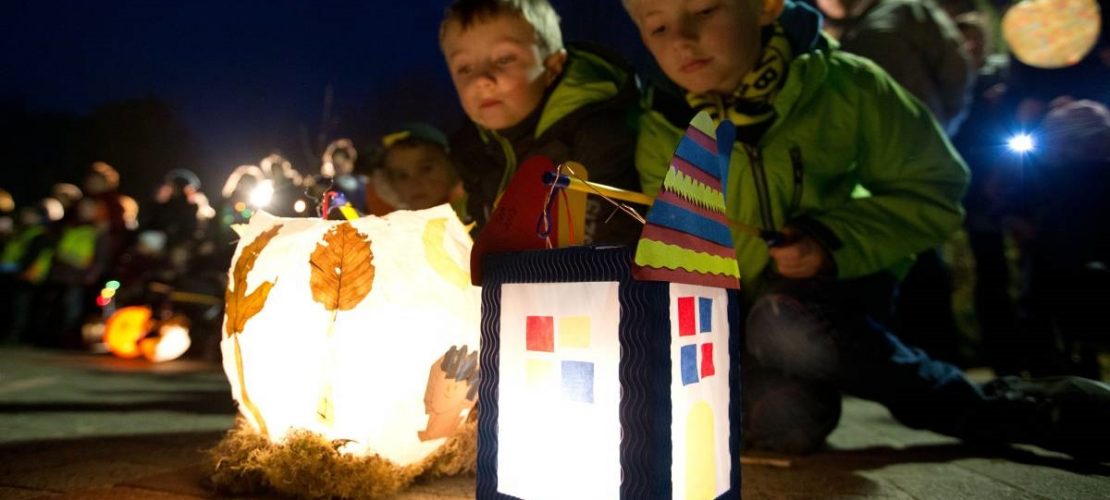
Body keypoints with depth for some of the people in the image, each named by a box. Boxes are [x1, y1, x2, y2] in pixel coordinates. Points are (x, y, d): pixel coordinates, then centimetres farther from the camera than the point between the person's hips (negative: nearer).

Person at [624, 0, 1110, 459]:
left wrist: (834, 242, -22)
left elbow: (932, 189, -6)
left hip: (840, 281, -2)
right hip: (741, 309, 2)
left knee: (782, 323, -37)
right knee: (780, 422, -26)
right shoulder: (661, 136, -9)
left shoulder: (845, 86, -13)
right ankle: (993, 411, -6)